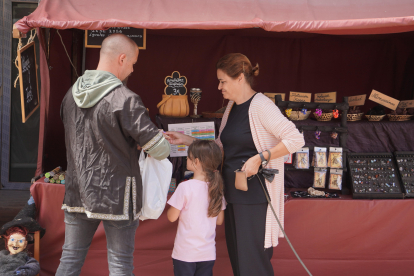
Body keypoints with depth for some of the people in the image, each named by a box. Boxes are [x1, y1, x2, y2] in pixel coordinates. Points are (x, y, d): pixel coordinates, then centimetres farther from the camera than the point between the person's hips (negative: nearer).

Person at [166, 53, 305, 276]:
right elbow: (220, 148, 19)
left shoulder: (260, 105, -14)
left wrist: (259, 158, -24)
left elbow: (295, 139, -19)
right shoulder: (232, 107, 12)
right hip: (233, 194, 9)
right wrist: (187, 140, 10)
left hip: (255, 197, -9)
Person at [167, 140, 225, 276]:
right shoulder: (216, 188, 0)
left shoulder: (185, 187, -16)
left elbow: (172, 217, -9)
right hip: (208, 253, 5)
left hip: (185, 253, -4)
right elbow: (219, 220, 7)